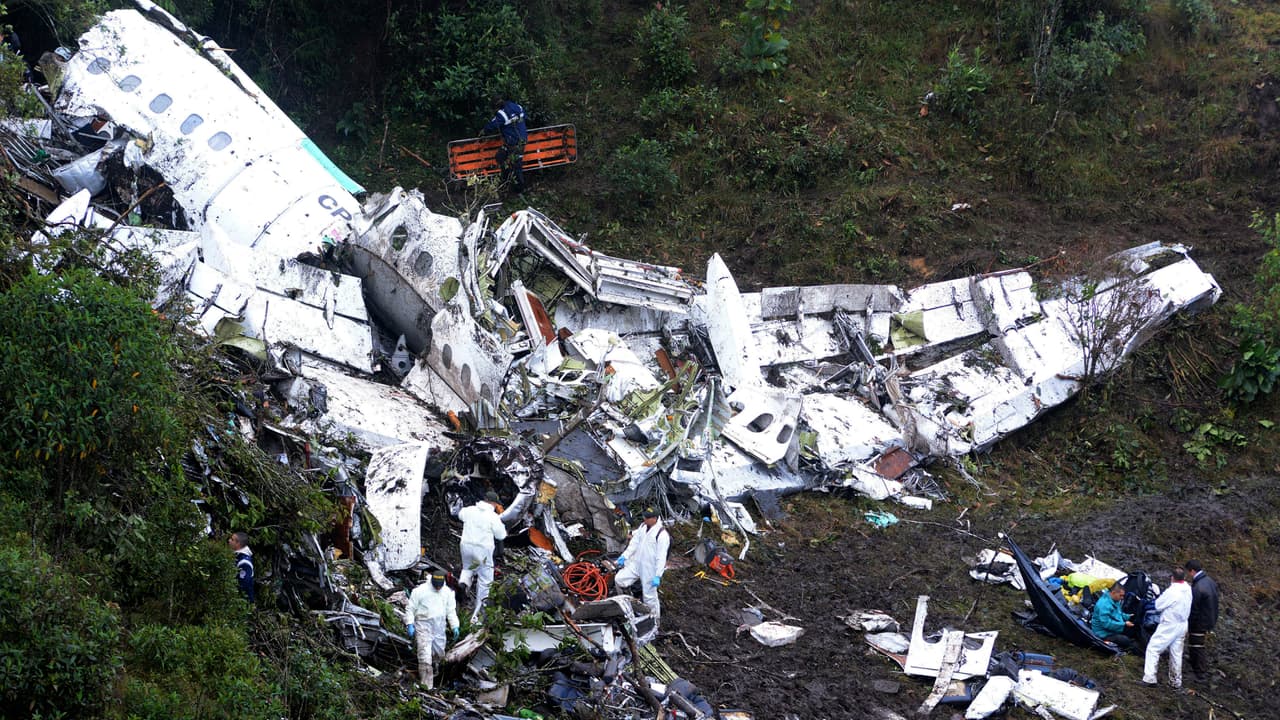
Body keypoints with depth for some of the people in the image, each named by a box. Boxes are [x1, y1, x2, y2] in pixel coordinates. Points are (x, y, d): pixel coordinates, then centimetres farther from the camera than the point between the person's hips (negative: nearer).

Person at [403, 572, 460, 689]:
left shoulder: (447, 592, 6)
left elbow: (451, 610, 13)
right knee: (425, 656, -10)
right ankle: (426, 686, -8)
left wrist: (455, 626, 7)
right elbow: (410, 609, -3)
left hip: (439, 627, 5)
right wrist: (409, 625, -11)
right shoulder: (420, 591, -7)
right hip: (423, 625, -5)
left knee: (439, 653, 11)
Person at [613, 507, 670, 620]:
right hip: (636, 564, 7)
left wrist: (658, 576, -21)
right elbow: (634, 543, 12)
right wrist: (624, 556, 3)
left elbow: (661, 557, -20)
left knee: (650, 596, 1)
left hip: (650, 569, -7)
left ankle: (655, 619, 19)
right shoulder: (643, 527, 4)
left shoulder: (662, 534, -20)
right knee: (619, 579, -4)